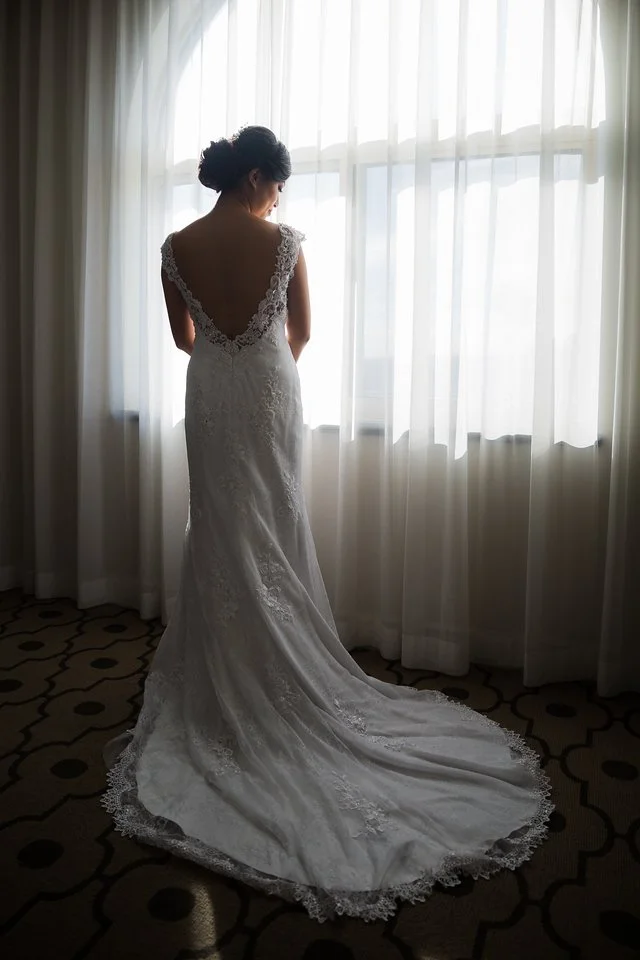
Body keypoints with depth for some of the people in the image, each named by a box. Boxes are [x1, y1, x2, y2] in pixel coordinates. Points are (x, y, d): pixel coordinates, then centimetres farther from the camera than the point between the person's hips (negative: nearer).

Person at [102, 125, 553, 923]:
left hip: (210, 397, 2)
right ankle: (278, 677, 20)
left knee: (222, 534, 11)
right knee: (273, 533, 8)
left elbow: (185, 338, 8)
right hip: (270, 394, -2)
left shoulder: (177, 248, 0)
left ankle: (225, 674, 21)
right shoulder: (283, 241, -7)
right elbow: (300, 333, 3)